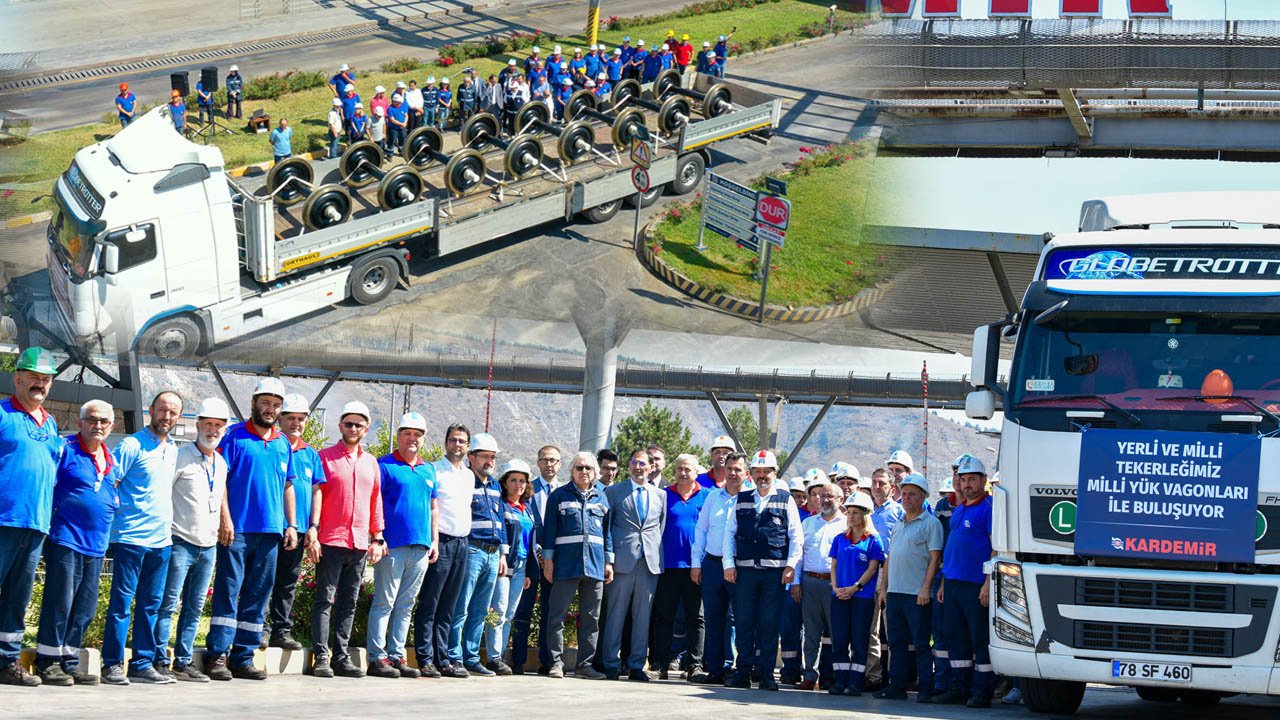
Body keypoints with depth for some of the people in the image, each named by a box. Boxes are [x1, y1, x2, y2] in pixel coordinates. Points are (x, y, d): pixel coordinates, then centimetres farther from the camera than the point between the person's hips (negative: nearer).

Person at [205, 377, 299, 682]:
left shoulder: (283, 444, 16)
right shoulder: (235, 436, 0)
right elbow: (220, 479, -5)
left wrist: (291, 524, 12)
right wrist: (225, 518, -13)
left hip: (270, 531, 5)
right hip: (237, 529, -5)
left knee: (257, 597, 5)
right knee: (228, 591, -8)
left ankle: (243, 657, 9)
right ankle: (217, 656, -8)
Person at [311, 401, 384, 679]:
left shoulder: (371, 463, 15)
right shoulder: (325, 457, 1)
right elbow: (314, 497, -2)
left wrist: (377, 538, 14)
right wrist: (312, 534, -10)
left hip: (360, 544, 5)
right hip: (331, 541, -5)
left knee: (349, 604, 6)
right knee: (325, 600, -6)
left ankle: (341, 657, 9)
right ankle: (321, 657, -8)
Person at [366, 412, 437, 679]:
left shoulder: (429, 470, 18)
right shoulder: (385, 466, 0)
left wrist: (435, 541, 14)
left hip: (420, 547, 6)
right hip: (392, 545, -6)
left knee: (405, 605, 8)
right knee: (384, 602, -6)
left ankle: (397, 656, 11)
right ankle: (377, 657, -6)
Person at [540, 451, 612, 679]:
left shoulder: (601, 498, 15)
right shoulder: (559, 495, 6)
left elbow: (607, 531, 16)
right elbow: (550, 528, 4)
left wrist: (608, 561, 10)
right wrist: (547, 559, -2)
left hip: (595, 564, 3)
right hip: (566, 564, -3)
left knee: (591, 617, 5)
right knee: (557, 614, -6)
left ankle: (585, 664, 11)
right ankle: (556, 662, -1)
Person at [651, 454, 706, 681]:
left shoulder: (706, 497, 8)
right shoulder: (664, 496, 8)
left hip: (695, 566, 0)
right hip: (668, 566, 0)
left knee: (695, 617, 2)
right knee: (664, 616, 1)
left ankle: (695, 664, 5)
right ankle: (662, 664, 4)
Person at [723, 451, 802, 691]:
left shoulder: (786, 501, 6)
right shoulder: (741, 500, 12)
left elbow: (796, 536, 4)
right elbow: (729, 533, 11)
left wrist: (791, 565, -6)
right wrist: (728, 564, 1)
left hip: (775, 572, -2)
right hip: (745, 570, 2)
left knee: (769, 624, -1)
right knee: (744, 622, 1)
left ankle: (766, 674, 3)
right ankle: (743, 673, 6)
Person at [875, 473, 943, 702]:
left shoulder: (930, 523, -4)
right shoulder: (899, 525, 20)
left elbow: (935, 557, -11)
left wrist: (925, 588, -18)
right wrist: (884, 587, 15)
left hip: (917, 595, -8)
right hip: (895, 593, 8)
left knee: (922, 643, -6)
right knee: (896, 642, 9)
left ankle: (925, 688, -6)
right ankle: (897, 686, 13)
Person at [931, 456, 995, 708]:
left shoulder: (989, 507, -7)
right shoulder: (958, 511, 19)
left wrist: (989, 583, -20)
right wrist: (944, 583, 19)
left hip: (976, 584, -8)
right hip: (953, 582, 9)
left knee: (981, 639, -5)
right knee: (957, 638, 11)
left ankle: (982, 691, -2)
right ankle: (959, 687, 16)